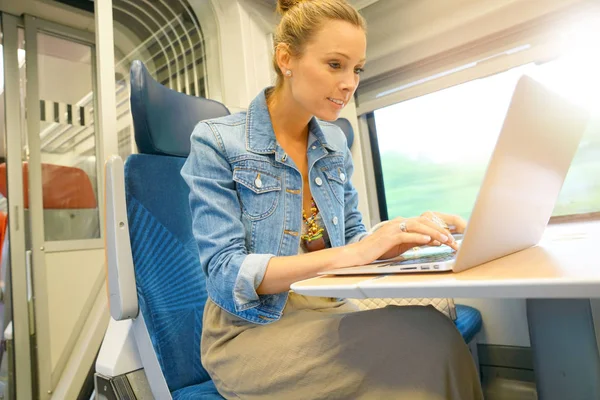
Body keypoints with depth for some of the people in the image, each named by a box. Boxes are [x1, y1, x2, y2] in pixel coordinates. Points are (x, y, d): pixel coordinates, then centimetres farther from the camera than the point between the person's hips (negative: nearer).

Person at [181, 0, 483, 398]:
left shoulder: (335, 143, 6)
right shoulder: (216, 141, -11)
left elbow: (352, 236, 10)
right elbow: (226, 275, -18)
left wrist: (401, 236, -12)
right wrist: (349, 254, -29)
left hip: (327, 316, 5)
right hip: (251, 333, -5)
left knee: (431, 331, -23)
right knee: (421, 340, -26)